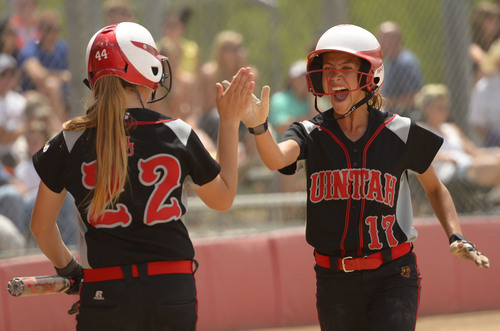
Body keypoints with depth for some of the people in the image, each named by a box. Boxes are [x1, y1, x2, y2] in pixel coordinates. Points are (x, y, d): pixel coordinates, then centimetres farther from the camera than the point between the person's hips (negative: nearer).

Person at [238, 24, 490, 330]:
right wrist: (258, 127, -45)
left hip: (394, 275, -2)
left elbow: (435, 188, 13)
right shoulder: (311, 135, -1)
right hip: (335, 280, 2)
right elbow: (277, 158, -24)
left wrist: (456, 236, -2)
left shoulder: (400, 133, -2)